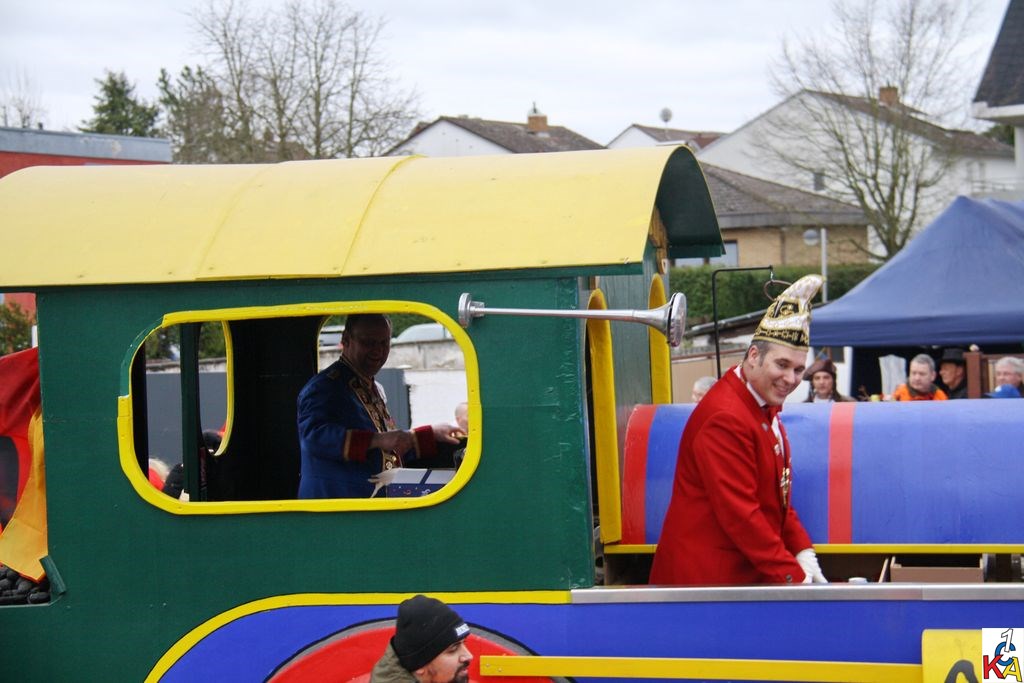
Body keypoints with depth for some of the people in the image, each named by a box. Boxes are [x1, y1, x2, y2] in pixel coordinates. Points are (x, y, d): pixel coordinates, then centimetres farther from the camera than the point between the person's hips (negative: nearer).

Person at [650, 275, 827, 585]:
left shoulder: (764, 407, 13)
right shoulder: (725, 419, -20)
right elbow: (738, 513, -23)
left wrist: (803, 552, 7)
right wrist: (792, 576, -23)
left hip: (752, 575, 9)